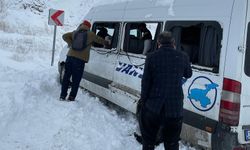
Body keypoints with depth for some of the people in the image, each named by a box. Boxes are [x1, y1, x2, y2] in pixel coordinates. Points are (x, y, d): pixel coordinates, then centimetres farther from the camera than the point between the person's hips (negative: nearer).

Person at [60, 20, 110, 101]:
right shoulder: (90, 34, 3)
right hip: (80, 59, -4)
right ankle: (71, 98, 6)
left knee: (66, 77, 14)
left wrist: (71, 44, 7)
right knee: (76, 80, 5)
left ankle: (62, 96, 17)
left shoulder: (75, 33, 13)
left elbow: (65, 36, 11)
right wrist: (107, 43, 29)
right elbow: (100, 40, 12)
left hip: (70, 56, 4)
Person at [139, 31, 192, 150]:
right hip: (175, 109, 1)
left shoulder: (151, 57, -8)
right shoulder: (182, 57, -3)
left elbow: (145, 82, -5)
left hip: (153, 108, -1)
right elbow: (188, 74, 16)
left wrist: (143, 102, 6)